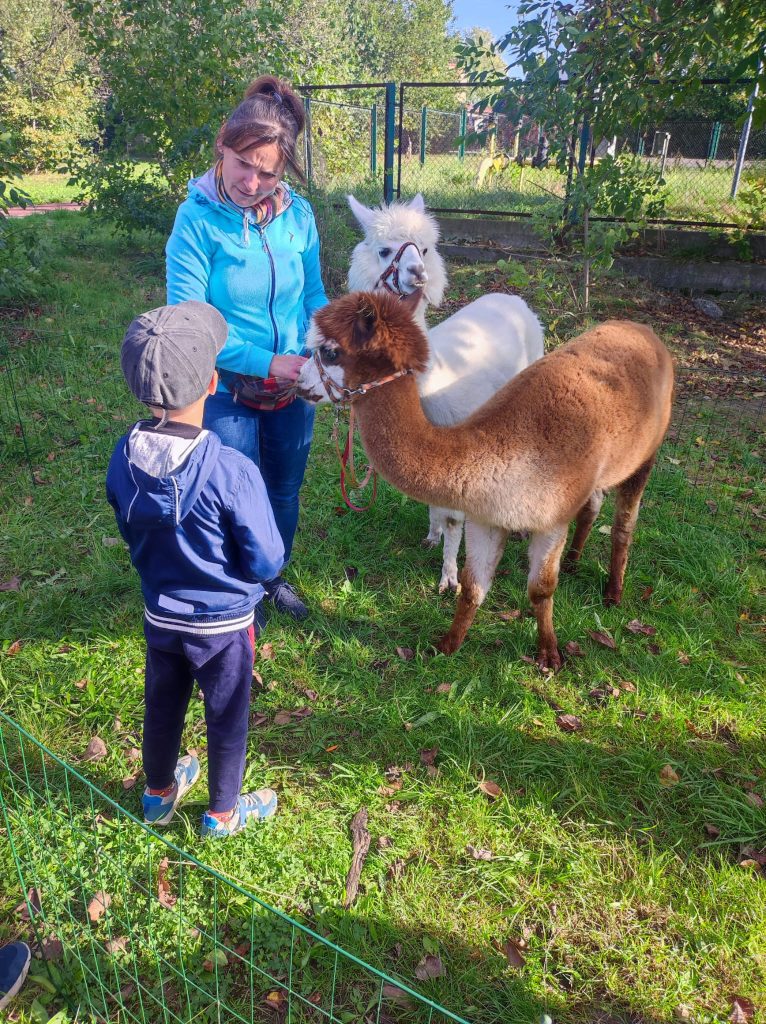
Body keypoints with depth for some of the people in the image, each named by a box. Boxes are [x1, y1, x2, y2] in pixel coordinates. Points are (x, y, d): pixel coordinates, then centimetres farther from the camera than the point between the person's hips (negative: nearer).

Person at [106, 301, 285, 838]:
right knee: (227, 720, 19)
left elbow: (132, 534, 2)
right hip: (223, 624, -4)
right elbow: (266, 562, -22)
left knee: (162, 708, 27)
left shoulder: (124, 459, -15)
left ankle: (159, 794, 51)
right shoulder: (232, 471, -32)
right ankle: (224, 813, 42)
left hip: (160, 616, 5)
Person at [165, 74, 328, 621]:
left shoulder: (298, 214, -5)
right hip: (228, 390, -4)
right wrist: (266, 363, -22)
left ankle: (274, 576, 47)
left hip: (294, 387, 4)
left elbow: (314, 296, 5)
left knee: (285, 489, 20)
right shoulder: (197, 218, -17)